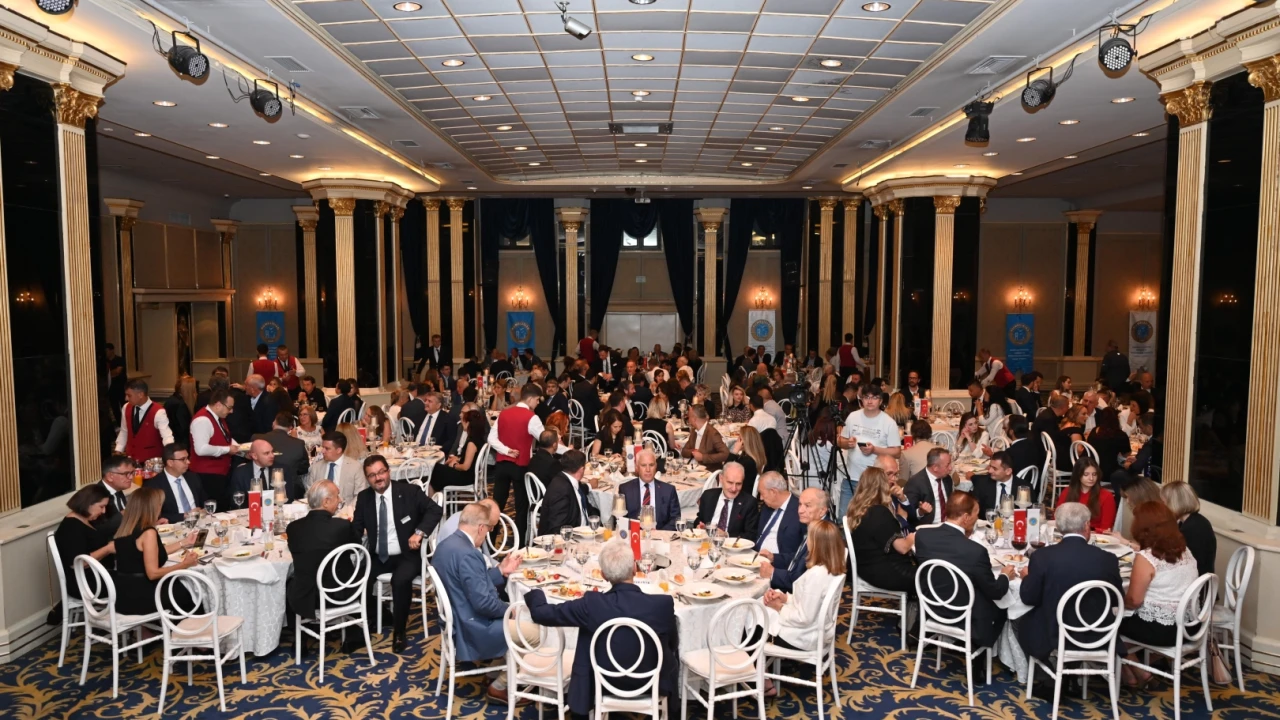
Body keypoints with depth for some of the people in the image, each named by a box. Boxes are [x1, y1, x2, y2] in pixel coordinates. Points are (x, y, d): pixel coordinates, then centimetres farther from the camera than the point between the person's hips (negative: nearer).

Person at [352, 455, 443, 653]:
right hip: (377, 557, 4)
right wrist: (351, 527, -20)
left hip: (406, 555, -4)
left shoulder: (410, 491, -8)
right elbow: (357, 528, 5)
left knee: (400, 580, -33)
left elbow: (435, 510, -13)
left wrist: (420, 532, -25)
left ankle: (399, 632, -11)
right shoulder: (363, 497, 4)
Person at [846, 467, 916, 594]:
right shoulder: (879, 512, -21)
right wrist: (911, 538, 1)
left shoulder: (857, 509, 5)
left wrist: (901, 497, 12)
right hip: (884, 571, -9)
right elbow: (902, 547, -20)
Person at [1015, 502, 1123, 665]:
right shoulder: (1107, 559, -11)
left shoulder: (1042, 556, -17)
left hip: (1053, 637, -3)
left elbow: (1028, 598, -8)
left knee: (1021, 620, 26)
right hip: (1097, 638, 3)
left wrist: (1027, 577, 13)